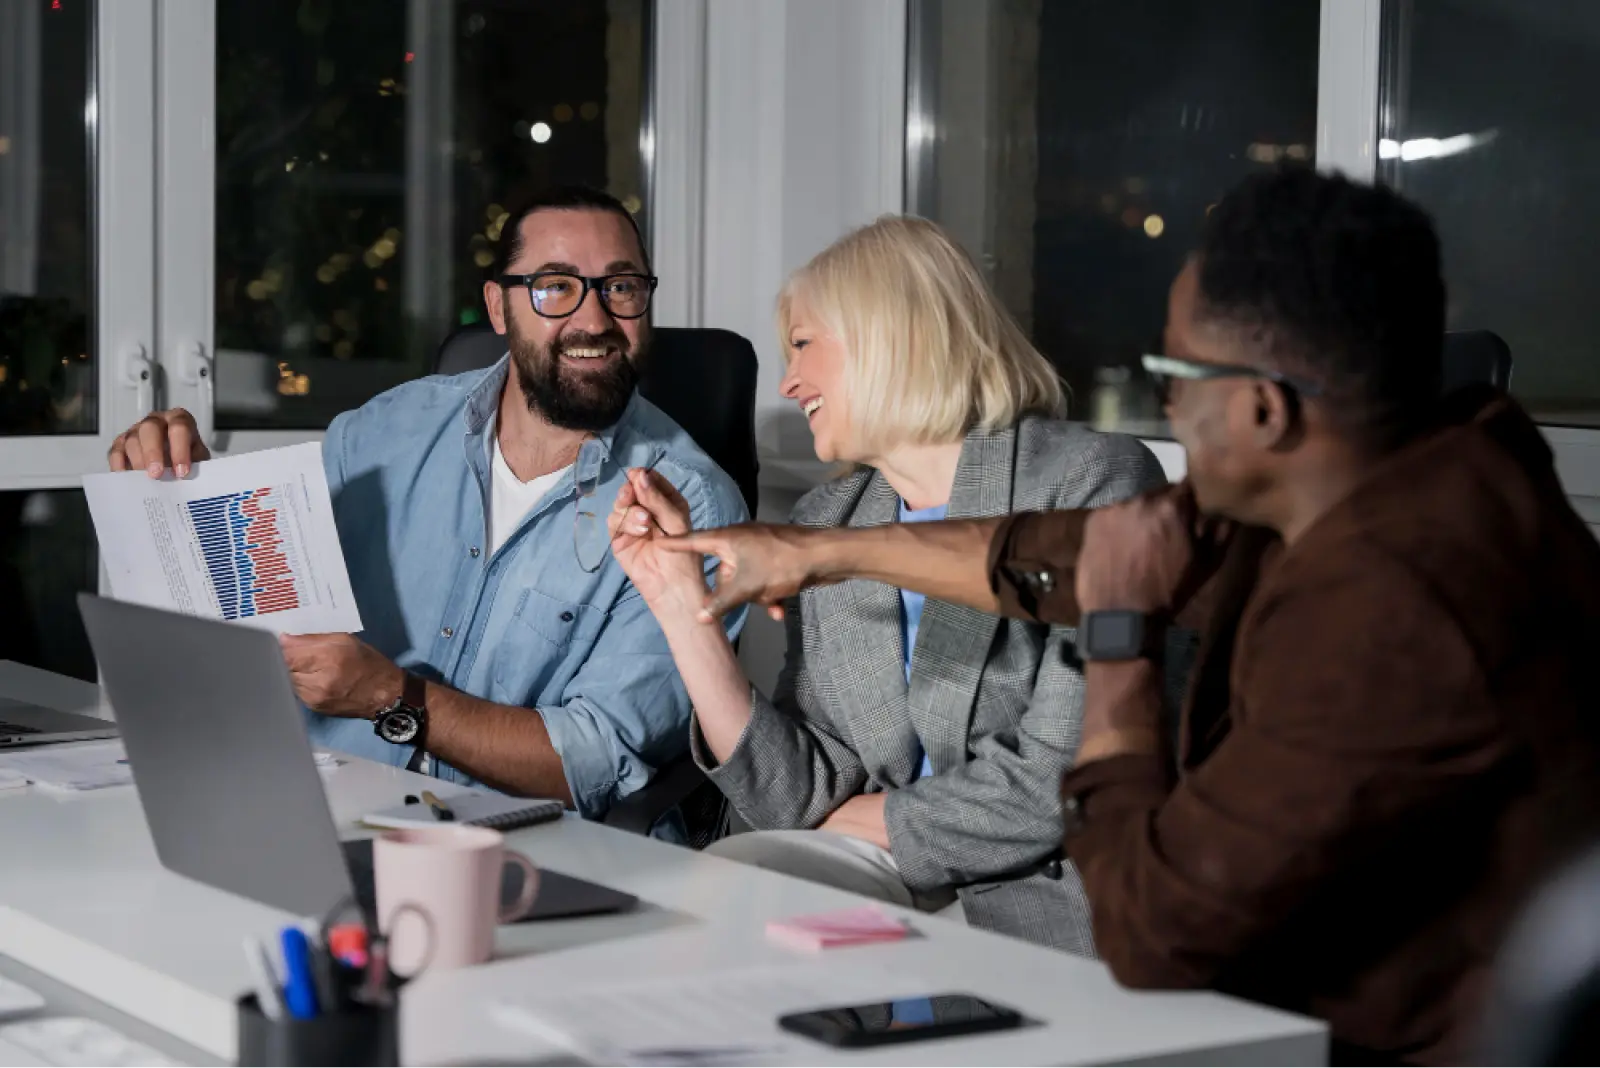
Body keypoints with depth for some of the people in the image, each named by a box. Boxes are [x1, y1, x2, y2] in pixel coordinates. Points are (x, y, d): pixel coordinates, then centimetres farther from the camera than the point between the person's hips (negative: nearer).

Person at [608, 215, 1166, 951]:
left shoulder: (1093, 481, -8)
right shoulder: (824, 525, 11)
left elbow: (1063, 779, -16)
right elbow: (806, 801, 4)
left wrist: (872, 821, -3)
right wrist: (681, 600, -3)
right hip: (904, 899, 6)